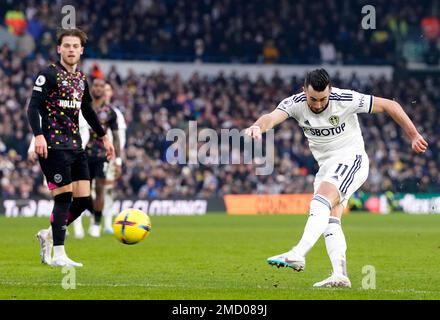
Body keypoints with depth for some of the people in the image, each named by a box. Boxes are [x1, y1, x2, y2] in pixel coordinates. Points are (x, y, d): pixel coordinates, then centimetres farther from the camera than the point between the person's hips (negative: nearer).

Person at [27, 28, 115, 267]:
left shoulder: (81, 78, 16)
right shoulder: (49, 74, -5)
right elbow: (33, 106, -12)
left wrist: (103, 137, 31)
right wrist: (38, 135, -26)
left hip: (76, 146, 7)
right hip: (54, 146, -7)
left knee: (83, 200, 2)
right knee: (64, 197, -11)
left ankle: (48, 235, 22)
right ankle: (58, 255, -5)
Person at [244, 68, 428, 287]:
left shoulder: (346, 100, -17)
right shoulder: (295, 103, -9)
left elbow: (389, 105, -7)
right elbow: (273, 116, -31)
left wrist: (413, 136, -3)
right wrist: (258, 127, -55)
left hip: (351, 159, -6)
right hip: (326, 166, 6)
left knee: (321, 201, -27)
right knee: (330, 220, -5)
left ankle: (298, 255, -42)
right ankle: (340, 275, -8)